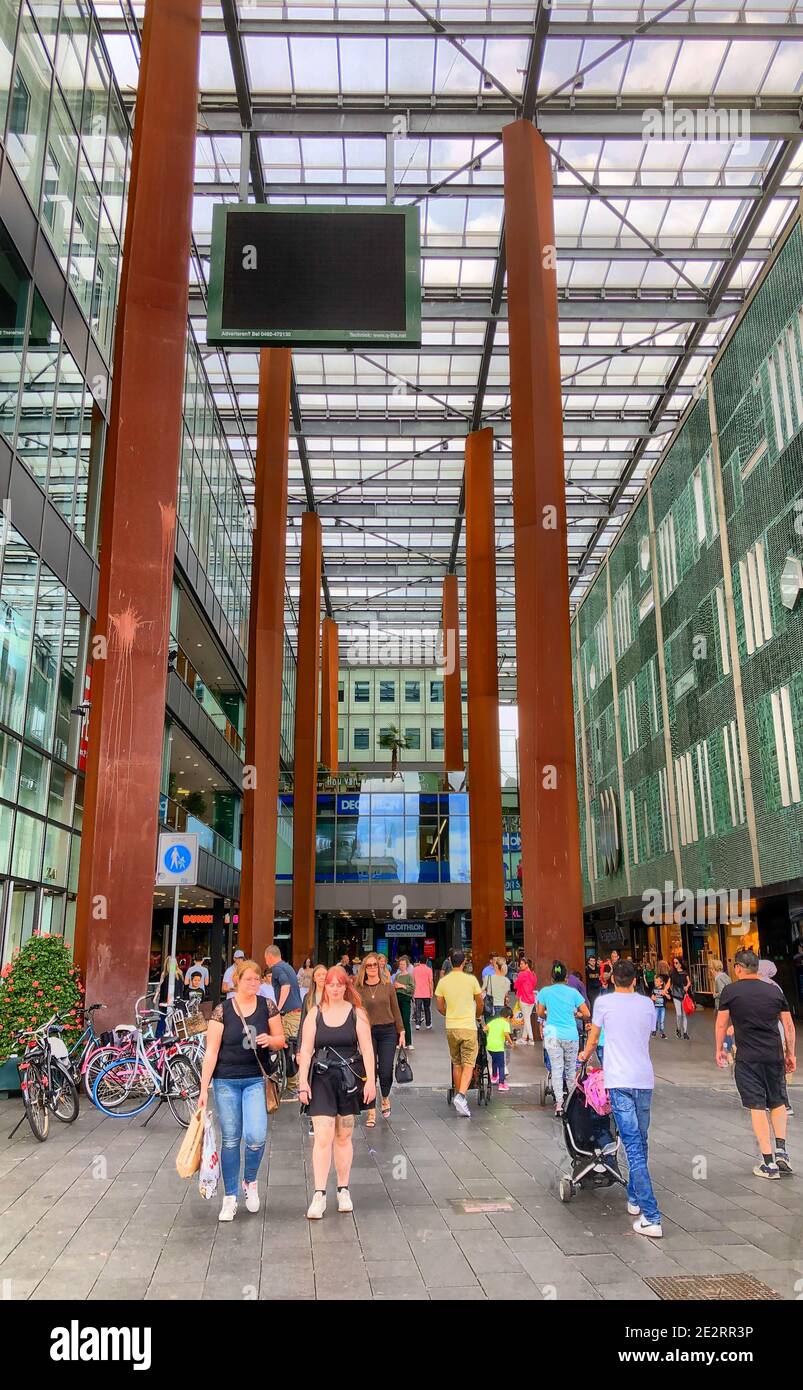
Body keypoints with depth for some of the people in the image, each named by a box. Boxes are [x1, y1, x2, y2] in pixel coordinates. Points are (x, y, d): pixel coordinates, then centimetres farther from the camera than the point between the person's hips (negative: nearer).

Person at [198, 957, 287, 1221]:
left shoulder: (267, 1006, 0)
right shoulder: (222, 1010, -6)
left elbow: (281, 1041, 8)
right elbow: (211, 1051, -6)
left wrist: (270, 1040, -15)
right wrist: (204, 1088, -9)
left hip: (256, 1080, 1)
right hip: (226, 1082, -1)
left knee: (256, 1136, -12)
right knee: (230, 1140, 7)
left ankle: (250, 1181, 18)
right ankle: (230, 1198, 23)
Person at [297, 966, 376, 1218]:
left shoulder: (356, 1013, 0)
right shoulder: (315, 1013, 1)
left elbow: (367, 1049, -2)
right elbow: (306, 1050, 0)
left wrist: (371, 1081, -9)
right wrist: (303, 1083, -6)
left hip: (350, 1080, 1)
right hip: (321, 1080, -1)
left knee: (344, 1137, 11)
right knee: (323, 1137, -8)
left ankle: (343, 1190, 24)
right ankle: (319, 1195, -4)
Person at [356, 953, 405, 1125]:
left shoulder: (388, 987, 3)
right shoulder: (359, 989, 1)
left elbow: (396, 1011, 8)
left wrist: (401, 1032, 6)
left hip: (387, 1032, 0)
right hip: (367, 1033, 0)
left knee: (386, 1071, -3)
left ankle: (385, 1098, 29)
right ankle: (371, 1111, 11)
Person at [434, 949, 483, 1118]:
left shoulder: (443, 981, 0)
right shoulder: (471, 979, -6)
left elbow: (440, 1008, 8)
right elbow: (480, 1005, 5)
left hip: (451, 1028, 3)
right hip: (468, 1027, -3)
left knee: (456, 1063, 18)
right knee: (468, 1064, -1)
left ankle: (458, 1095, 25)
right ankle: (461, 1096, -19)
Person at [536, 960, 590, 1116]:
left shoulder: (545, 992, 2)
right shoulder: (573, 992, 0)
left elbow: (540, 1013, 12)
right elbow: (587, 1014, 1)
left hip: (552, 1034, 0)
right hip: (571, 1036, 0)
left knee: (556, 1069, 3)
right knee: (571, 1069, 14)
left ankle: (559, 1104, -1)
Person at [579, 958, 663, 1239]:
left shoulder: (604, 1002, 1)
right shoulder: (648, 1004, 9)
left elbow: (592, 1039, 13)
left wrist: (585, 1055, 36)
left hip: (619, 1081, -4)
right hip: (645, 1079, 4)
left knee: (634, 1148, -6)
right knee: (640, 1144, 20)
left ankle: (651, 1218, -11)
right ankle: (635, 1198, 32)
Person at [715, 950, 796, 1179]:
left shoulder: (730, 991, -5)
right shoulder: (775, 991, 4)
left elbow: (721, 1024, -2)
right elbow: (789, 1026, 7)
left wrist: (719, 1050, 12)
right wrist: (790, 1054, 17)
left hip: (748, 1058, -3)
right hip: (775, 1055, 3)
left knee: (757, 1108, 2)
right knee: (778, 1103, 21)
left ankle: (769, 1163, 2)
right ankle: (781, 1150, 10)